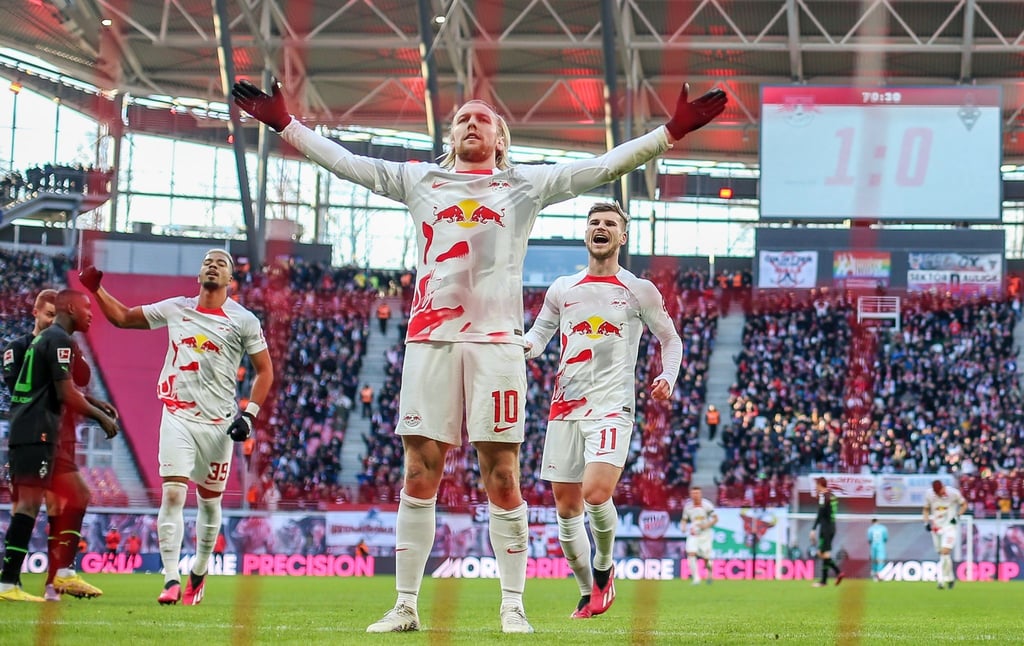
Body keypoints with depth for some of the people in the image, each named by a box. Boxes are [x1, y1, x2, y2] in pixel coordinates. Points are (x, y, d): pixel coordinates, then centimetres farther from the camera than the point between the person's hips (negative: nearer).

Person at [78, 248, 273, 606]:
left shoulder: (243, 321, 0)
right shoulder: (175, 309, 7)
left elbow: (264, 370, 4)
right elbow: (123, 317, 19)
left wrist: (250, 414, -7)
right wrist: (96, 288, 6)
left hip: (218, 423, -1)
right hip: (178, 418, 1)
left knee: (210, 502, 10)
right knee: (172, 494, -13)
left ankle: (199, 572, 30)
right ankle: (171, 580, -16)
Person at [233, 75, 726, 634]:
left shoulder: (525, 185, 13)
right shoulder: (420, 182, 18)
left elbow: (603, 167, 8)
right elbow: (344, 162, 18)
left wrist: (673, 131, 1)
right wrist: (283, 124, 14)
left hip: (496, 340, -2)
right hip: (430, 337, 2)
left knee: (502, 478, -4)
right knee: (419, 476, 0)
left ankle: (512, 605, 2)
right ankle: (405, 605, 4)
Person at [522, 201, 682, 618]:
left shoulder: (640, 291, 6)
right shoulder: (562, 289, 13)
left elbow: (670, 339, 14)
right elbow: (538, 336, 19)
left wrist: (668, 377, -5)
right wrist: (525, 344, -5)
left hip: (612, 407, -4)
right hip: (565, 408, 4)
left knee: (596, 494, -23)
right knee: (566, 507, 3)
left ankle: (603, 569, 3)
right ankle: (587, 591, 19)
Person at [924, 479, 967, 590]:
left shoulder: (953, 493, -11)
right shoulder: (929, 495, -3)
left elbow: (964, 504, 4)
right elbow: (926, 510, 13)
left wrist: (957, 515, -11)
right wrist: (927, 522, -3)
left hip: (949, 526, -4)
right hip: (936, 527, 4)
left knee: (945, 552, -19)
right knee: (942, 554, 8)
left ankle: (942, 579, -18)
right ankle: (950, 578, 23)